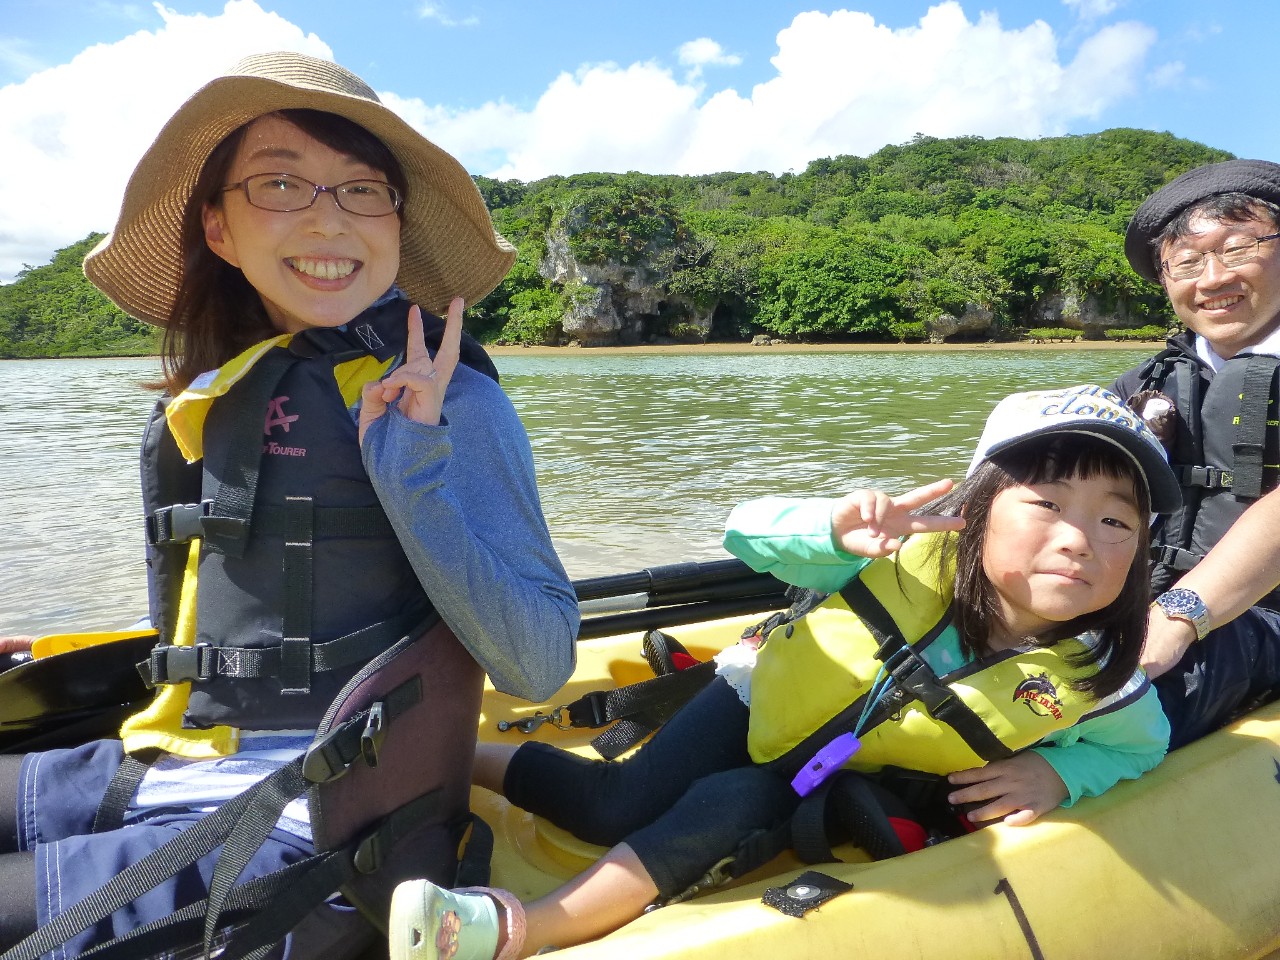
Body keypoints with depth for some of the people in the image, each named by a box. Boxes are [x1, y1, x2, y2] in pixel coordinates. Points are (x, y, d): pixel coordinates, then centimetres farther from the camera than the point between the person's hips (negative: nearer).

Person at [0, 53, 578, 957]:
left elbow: (540, 668, -18)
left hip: (328, 836, -7)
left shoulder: (446, 401, -12)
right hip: (177, 775, 7)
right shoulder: (204, 405, 8)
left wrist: (413, 472, -23)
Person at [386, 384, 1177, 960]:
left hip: (841, 791, 0)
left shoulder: (1093, 685, -24)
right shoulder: (914, 549, -28)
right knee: (617, 807, -10)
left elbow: (1144, 743, -1)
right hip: (765, 699, 0)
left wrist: (1057, 773, -20)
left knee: (727, 807, -27)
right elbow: (750, 529, -22)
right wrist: (838, 526, -43)